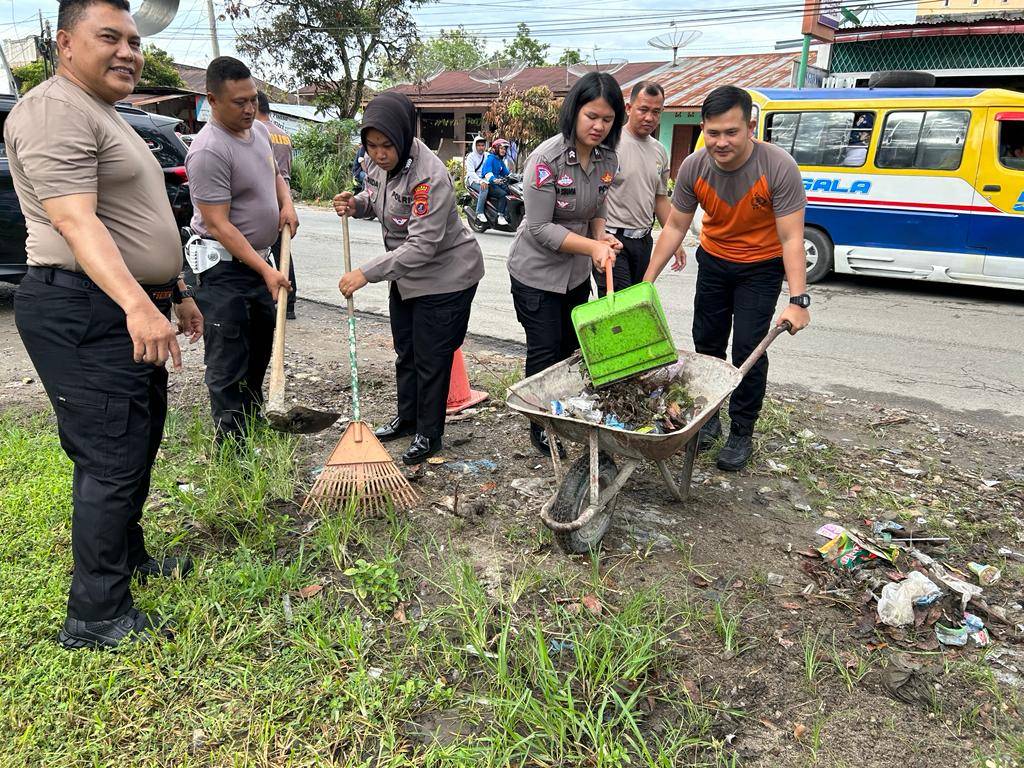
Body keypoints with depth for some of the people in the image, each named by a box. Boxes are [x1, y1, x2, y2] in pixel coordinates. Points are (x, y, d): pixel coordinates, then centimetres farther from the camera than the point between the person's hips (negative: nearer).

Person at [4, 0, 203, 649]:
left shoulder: (107, 117, 21)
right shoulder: (56, 110, -13)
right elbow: (76, 222, -26)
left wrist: (175, 292, 28)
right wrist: (137, 305, -37)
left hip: (135, 310, 11)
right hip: (86, 316, -11)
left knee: (138, 450, 19)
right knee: (112, 462, -7)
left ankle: (128, 557, 37)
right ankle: (97, 619, 5)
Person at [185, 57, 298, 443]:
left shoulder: (259, 130, 6)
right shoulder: (209, 151, -23)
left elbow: (274, 173, 25)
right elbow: (218, 224, -24)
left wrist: (287, 203, 3)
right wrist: (265, 270, -27)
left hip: (259, 258, 9)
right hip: (226, 268, -9)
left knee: (261, 346, 21)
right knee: (228, 364, -4)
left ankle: (253, 420, 38)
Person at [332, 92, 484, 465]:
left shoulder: (430, 176, -31)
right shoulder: (377, 162, -7)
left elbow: (423, 246, -33)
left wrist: (367, 273, -34)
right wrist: (355, 204, -9)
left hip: (445, 277, -8)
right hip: (405, 273, 8)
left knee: (431, 359, 2)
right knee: (405, 351, 20)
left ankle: (428, 435, 19)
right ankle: (407, 417, 39)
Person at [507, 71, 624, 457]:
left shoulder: (607, 158, -4)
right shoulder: (547, 158, -23)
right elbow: (540, 228, -23)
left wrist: (600, 237, -9)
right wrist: (593, 247, -30)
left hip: (577, 272, 6)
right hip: (536, 273, -6)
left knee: (573, 348, 17)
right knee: (545, 352, 3)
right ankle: (540, 427, 22)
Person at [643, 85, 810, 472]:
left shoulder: (779, 168, -29)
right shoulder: (693, 167, -20)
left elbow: (792, 239, -27)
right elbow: (675, 227, -9)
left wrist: (797, 301, -34)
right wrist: (646, 282, -10)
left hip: (761, 266, -3)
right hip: (713, 260, 4)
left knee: (748, 349, -7)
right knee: (707, 342, 10)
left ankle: (741, 433, 9)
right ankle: (707, 417, 29)